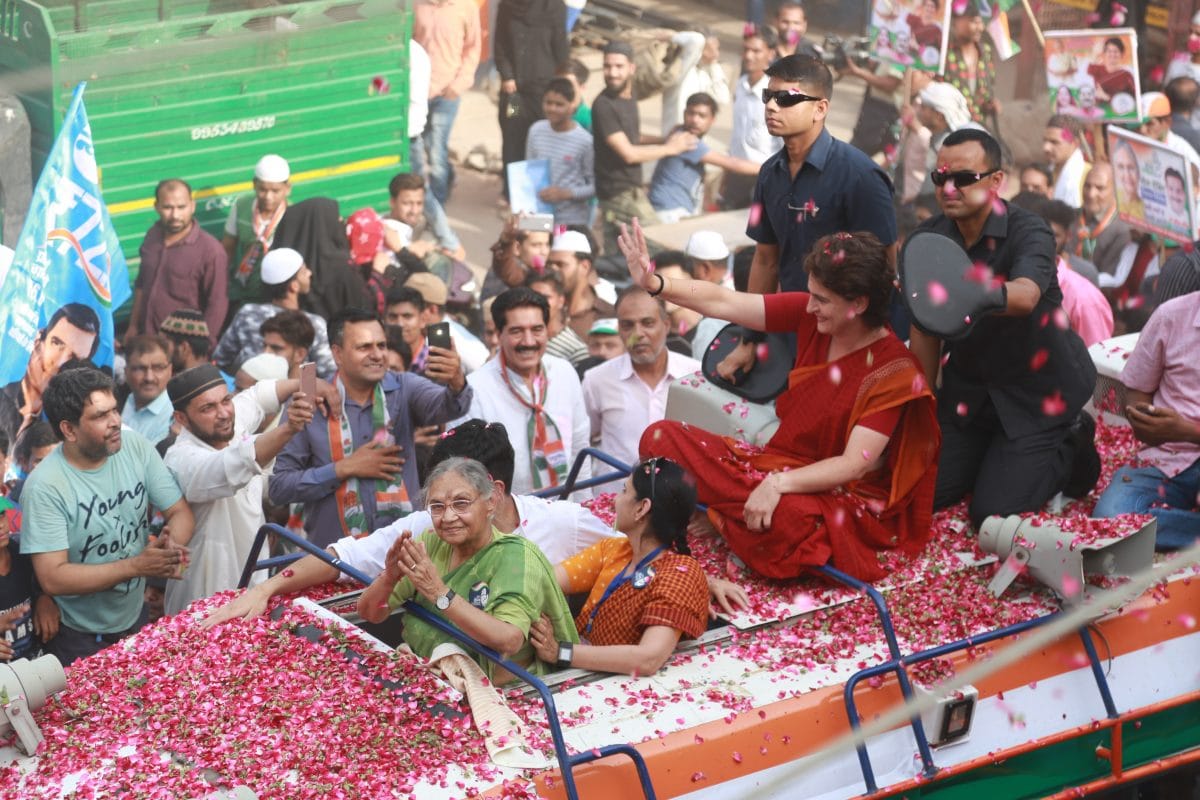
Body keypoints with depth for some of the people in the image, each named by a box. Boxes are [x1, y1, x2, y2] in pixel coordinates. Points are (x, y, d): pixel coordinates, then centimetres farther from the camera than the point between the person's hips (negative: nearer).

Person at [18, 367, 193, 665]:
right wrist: (137, 566, -31)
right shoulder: (44, 486, -24)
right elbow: (52, 578, -26)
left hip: (136, 620, 5)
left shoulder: (135, 447, -10)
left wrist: (172, 545, -27)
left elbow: (179, 512, -4)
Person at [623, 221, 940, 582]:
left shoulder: (894, 371, -18)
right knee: (661, 437, -9)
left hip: (839, 496, -6)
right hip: (777, 461, 6)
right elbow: (723, 303, -6)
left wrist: (778, 484, -36)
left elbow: (855, 465, -24)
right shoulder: (809, 316, -4)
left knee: (786, 517, -42)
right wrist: (654, 284, -20)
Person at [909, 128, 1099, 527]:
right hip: (968, 387, 5)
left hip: (1036, 389, -5)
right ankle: (995, 456, 29)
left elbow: (1025, 296, -45)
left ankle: (1070, 449, 16)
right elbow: (924, 330, 0)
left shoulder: (1028, 232, -23)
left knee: (992, 512, -11)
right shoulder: (928, 239, -7)